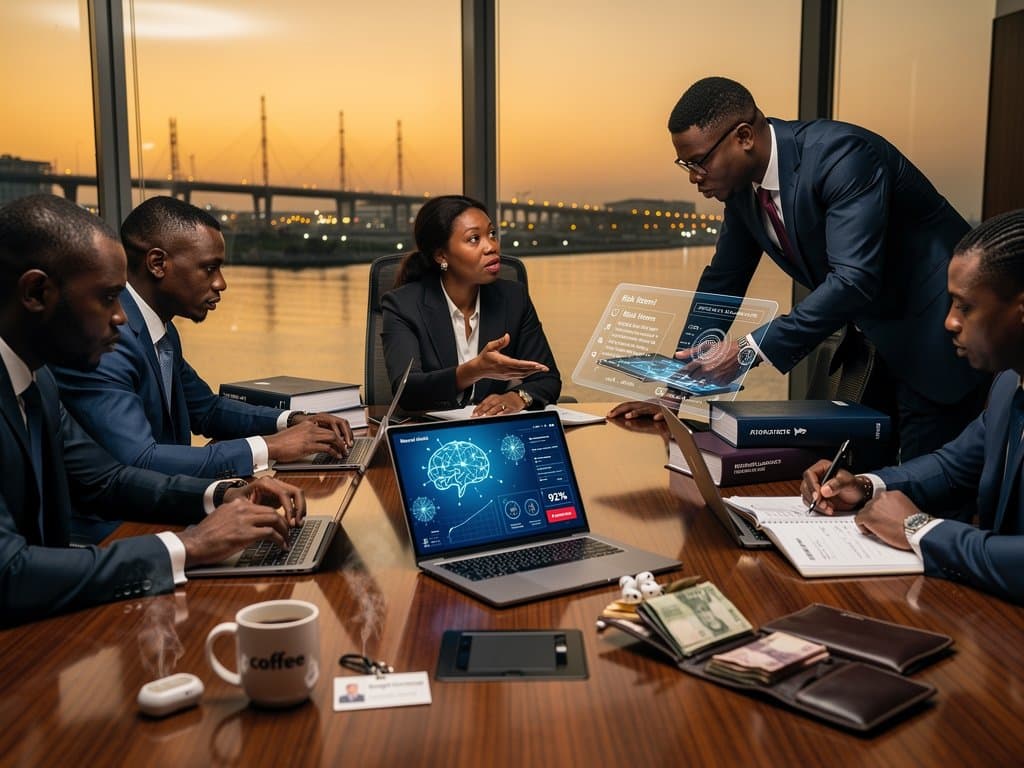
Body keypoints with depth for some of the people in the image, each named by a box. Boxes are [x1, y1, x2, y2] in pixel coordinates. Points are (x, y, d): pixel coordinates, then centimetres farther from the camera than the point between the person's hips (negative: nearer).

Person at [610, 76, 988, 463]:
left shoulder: (841, 154, -26)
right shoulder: (742, 181, -3)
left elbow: (854, 279, -34)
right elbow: (722, 282, 5)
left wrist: (750, 350, -37)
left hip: (935, 336, -7)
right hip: (873, 339, 7)